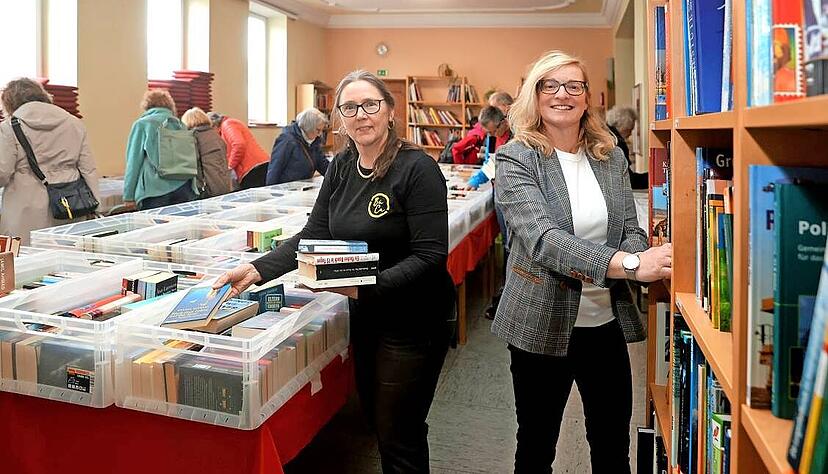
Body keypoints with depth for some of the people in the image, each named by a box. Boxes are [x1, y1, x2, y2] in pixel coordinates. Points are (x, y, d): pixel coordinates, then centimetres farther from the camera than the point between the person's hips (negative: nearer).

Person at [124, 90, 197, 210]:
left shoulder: (142, 124, 5)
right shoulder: (180, 125, 15)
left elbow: (133, 163, 2)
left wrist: (129, 196, 5)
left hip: (155, 190, -3)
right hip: (185, 190, 3)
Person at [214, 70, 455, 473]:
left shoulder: (417, 168, -17)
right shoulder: (342, 167, 4)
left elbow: (430, 256, -21)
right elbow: (313, 234, 2)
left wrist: (366, 287, -32)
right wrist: (258, 269, -11)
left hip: (412, 322, -7)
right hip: (364, 317, 7)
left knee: (399, 440, 6)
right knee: (375, 421, 21)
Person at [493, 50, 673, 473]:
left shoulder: (612, 157, 5)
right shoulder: (516, 159, -10)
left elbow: (630, 232, 4)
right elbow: (542, 238, -24)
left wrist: (644, 259, -21)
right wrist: (628, 264, -36)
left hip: (608, 322, 4)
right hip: (543, 326, -4)